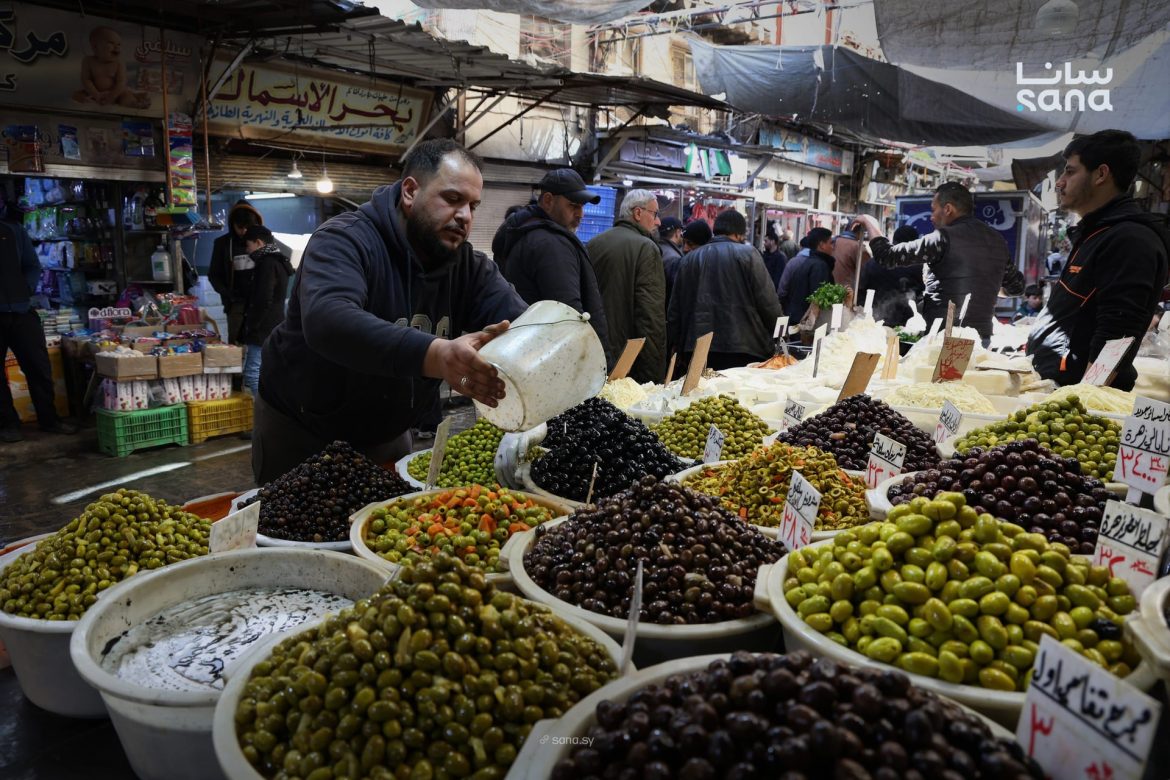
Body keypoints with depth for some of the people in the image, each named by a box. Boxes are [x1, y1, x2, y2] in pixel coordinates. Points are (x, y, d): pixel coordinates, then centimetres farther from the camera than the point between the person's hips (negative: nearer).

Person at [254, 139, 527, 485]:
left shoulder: (469, 266, -7)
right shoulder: (345, 241, -24)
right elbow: (326, 320, -43)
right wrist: (436, 356, -58)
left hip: (386, 433, 5)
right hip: (299, 431, -5)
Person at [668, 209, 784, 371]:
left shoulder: (689, 258, 12)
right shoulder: (748, 253, 0)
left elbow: (675, 309, 13)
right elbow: (768, 302, -4)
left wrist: (676, 347, 18)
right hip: (742, 349, -4)